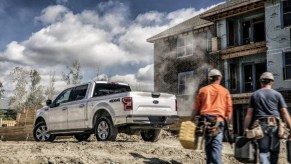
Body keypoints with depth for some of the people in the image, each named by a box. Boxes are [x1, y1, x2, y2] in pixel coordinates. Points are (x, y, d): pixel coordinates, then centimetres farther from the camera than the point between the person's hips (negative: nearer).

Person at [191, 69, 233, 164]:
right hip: (218, 120, -2)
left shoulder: (203, 90, 12)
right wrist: (228, 120, 13)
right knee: (216, 145, -8)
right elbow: (229, 108, 5)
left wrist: (193, 120, 15)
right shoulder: (225, 91, 9)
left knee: (208, 144, 13)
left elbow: (196, 108, 10)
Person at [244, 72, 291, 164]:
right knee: (274, 152, 11)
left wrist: (245, 129, 9)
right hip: (275, 126, 0)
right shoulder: (277, 94, 8)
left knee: (263, 152, -1)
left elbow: (249, 114, 5)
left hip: (261, 125, 0)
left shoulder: (254, 95, 9)